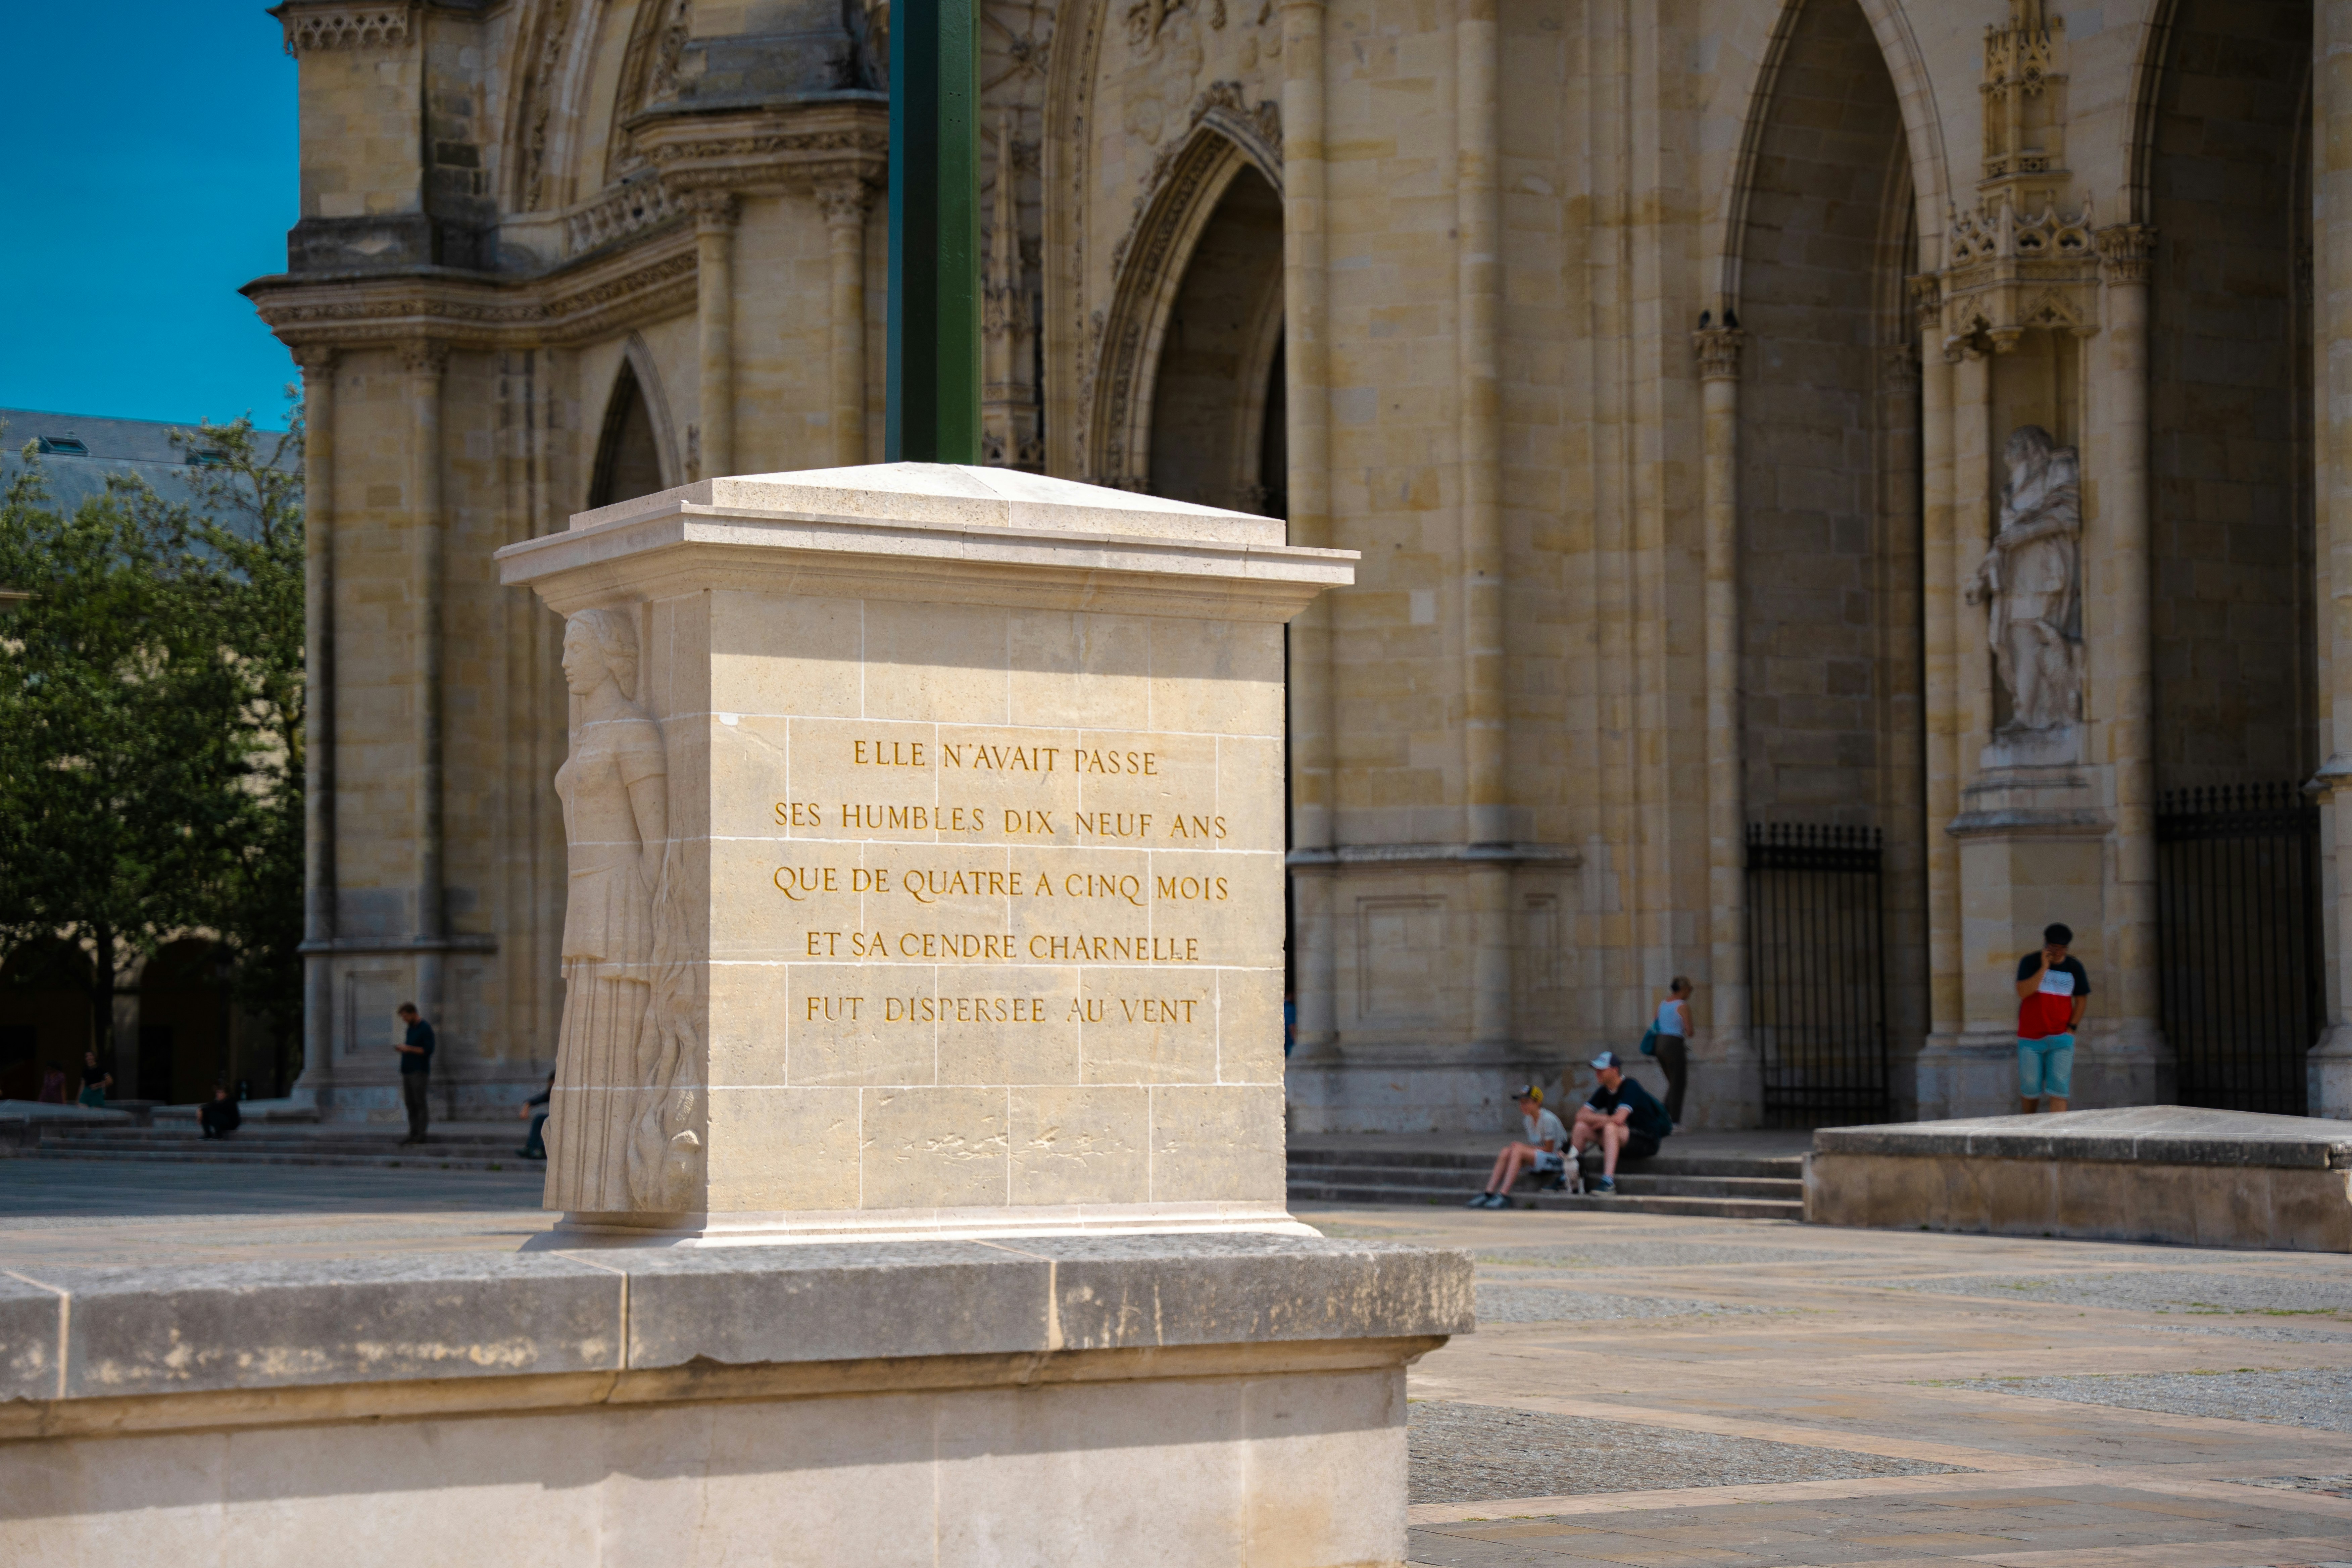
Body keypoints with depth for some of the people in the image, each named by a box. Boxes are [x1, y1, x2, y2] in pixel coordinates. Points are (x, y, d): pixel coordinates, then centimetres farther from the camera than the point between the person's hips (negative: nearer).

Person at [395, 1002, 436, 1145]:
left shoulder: (426, 1029, -8)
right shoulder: (410, 1028, 17)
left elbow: (428, 1050, -15)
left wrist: (409, 1049, -17)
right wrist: (401, 1049, 3)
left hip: (419, 1072, -8)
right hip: (407, 1071, 8)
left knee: (420, 1103, -8)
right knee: (410, 1104, 3)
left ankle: (421, 1135, -8)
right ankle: (413, 1135, 3)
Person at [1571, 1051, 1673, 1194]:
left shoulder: (1630, 1087, -16)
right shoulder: (1604, 1091, 6)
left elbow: (1619, 1119, -28)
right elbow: (1581, 1115, 2)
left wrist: (1602, 1122, -9)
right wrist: (1606, 1119, -13)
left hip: (1646, 1142, -8)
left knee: (1610, 1128, -36)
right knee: (1581, 1127, -6)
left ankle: (1608, 1181, -44)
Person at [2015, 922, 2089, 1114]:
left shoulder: (2074, 967, 4)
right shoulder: (2030, 962, -2)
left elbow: (2082, 1000, 11)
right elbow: (2023, 992, -17)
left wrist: (2071, 1029, 1)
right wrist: (2044, 967, -20)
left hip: (2061, 1040, 1)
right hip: (2031, 1039, -1)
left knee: (2059, 1090, -10)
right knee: (2030, 1089, 6)